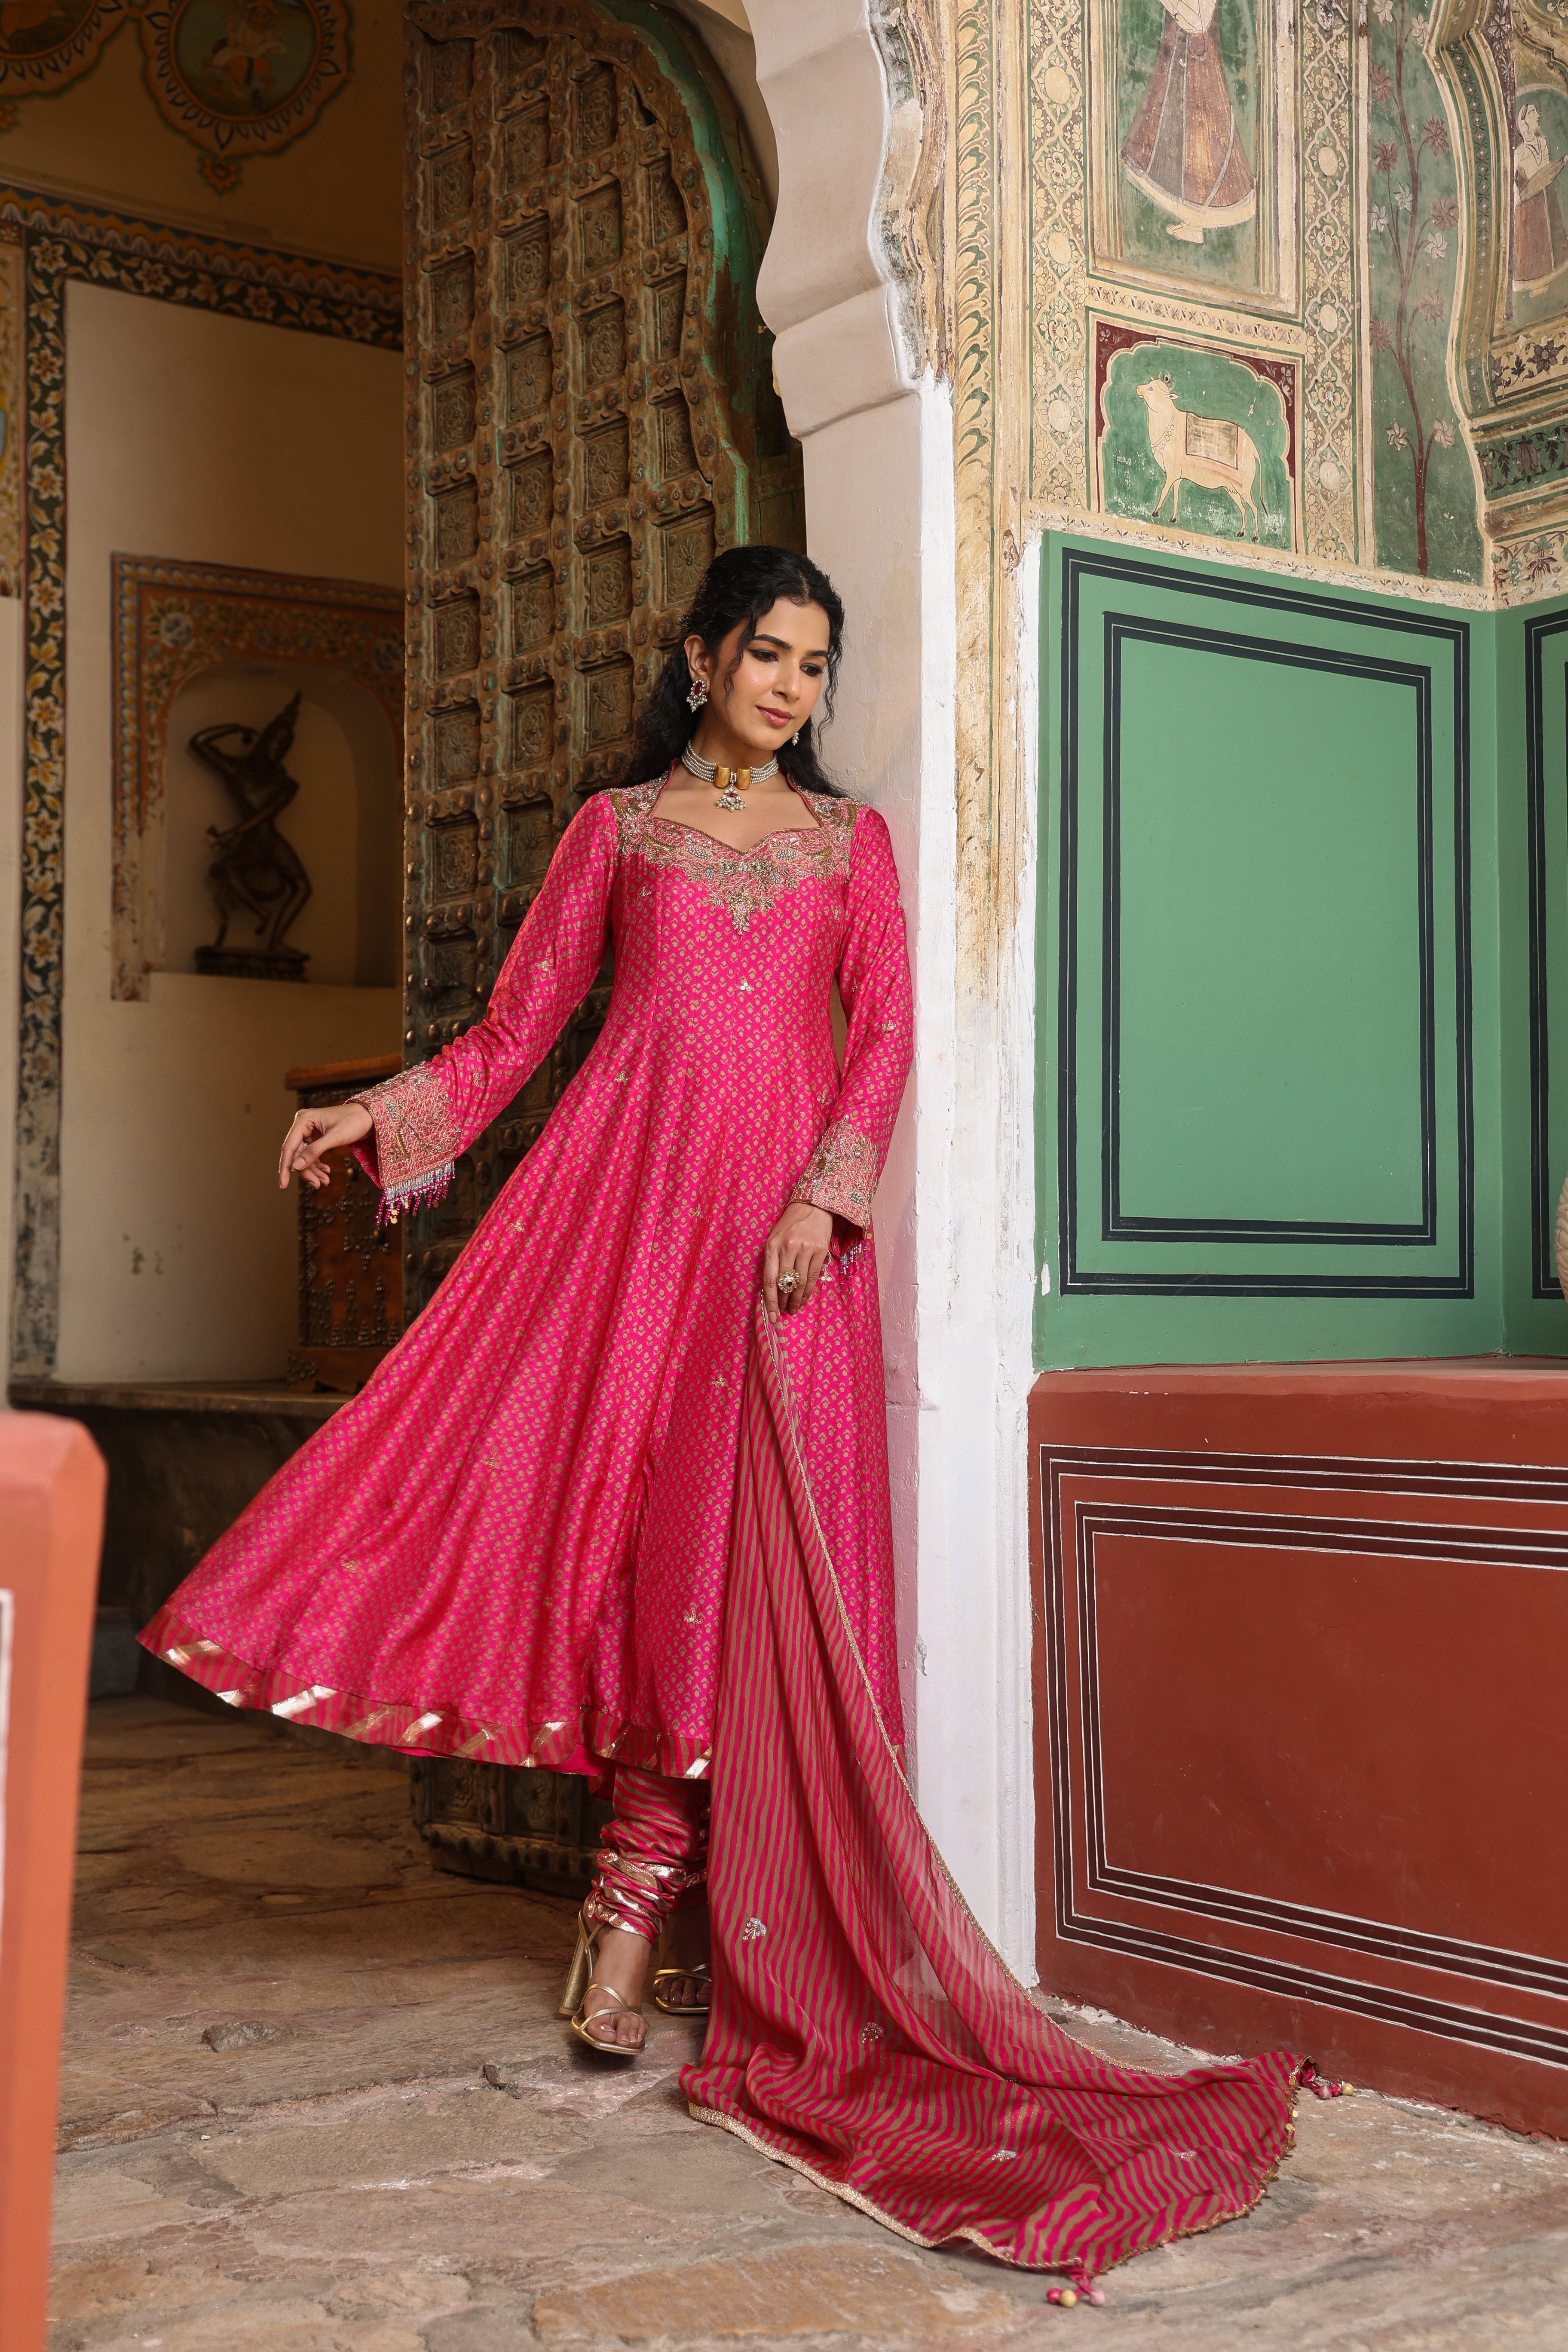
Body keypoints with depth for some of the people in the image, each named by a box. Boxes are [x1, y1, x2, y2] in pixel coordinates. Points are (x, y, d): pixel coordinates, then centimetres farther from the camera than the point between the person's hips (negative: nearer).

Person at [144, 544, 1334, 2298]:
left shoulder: (850, 838, 18)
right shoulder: (617, 827, 16)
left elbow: (885, 1034, 7)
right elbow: (521, 1018, 11)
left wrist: (824, 1192, -9)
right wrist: (383, 1111, -3)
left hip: (784, 1193, 1)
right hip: (628, 1170, -1)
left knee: (732, 1532, -7)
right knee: (595, 1460, -14)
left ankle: (646, 1889, -1)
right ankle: (653, 1876, -4)